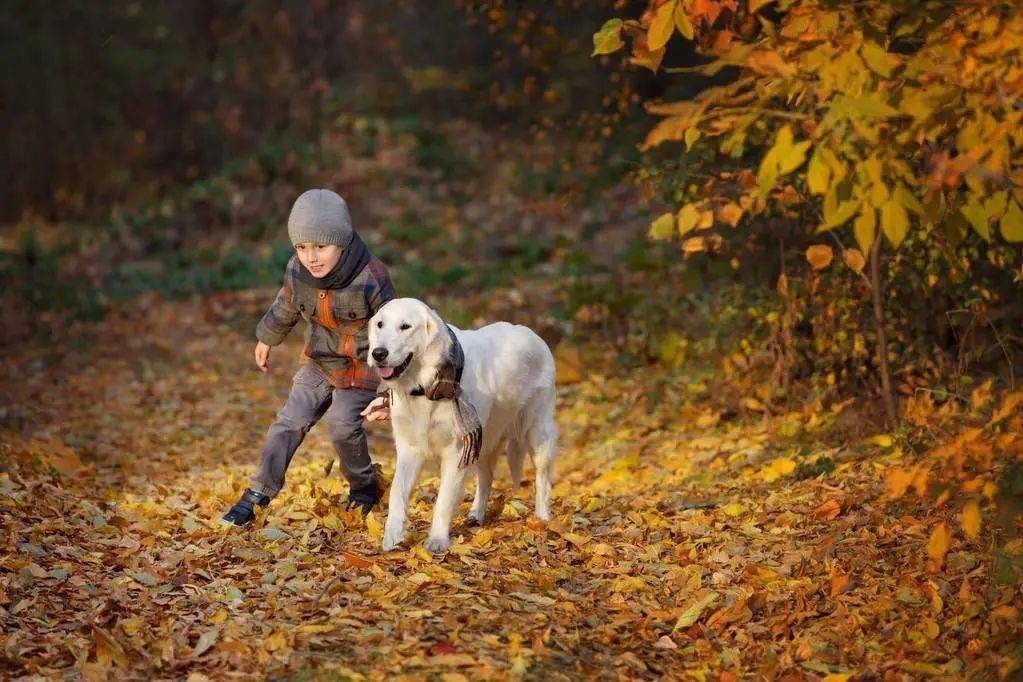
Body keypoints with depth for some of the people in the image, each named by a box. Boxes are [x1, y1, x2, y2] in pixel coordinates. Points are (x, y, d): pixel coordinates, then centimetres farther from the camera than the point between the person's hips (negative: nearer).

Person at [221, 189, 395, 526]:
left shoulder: (372, 280, -29)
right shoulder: (297, 272, -14)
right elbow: (285, 308, 10)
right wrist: (267, 338, 27)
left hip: (362, 367, -5)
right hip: (319, 362, 5)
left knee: (343, 425, -17)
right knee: (290, 421, -2)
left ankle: (365, 488, 10)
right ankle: (257, 494, 6)